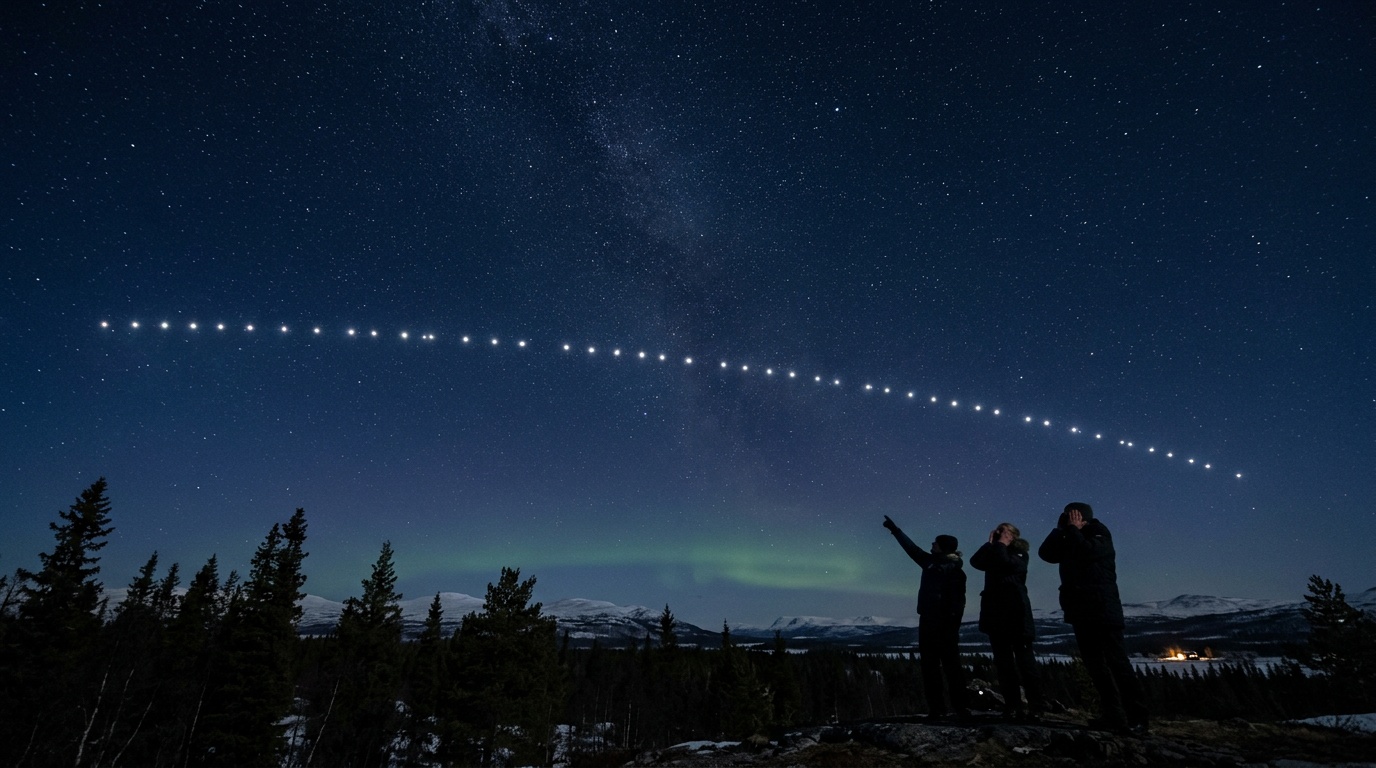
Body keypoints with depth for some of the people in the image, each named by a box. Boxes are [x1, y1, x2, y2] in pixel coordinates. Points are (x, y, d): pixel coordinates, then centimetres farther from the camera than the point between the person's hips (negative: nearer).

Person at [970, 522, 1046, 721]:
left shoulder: (1019, 555, 5)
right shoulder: (994, 555, 19)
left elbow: (1006, 562, -17)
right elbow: (975, 561, 0)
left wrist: (1002, 543, -2)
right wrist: (990, 542, 4)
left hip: (1015, 611, -5)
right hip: (995, 612, 5)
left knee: (1024, 659, -5)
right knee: (1003, 662, 2)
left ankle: (1035, 706, -2)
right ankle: (1013, 706, 4)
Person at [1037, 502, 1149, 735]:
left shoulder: (1100, 538, -5)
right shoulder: (1071, 542, 14)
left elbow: (1086, 552, -25)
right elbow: (1045, 553, 6)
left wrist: (1073, 529, -11)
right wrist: (1061, 530, 0)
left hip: (1103, 612, -7)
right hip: (1081, 613, 7)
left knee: (1117, 662, -7)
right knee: (1095, 664, 7)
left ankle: (1137, 717, -4)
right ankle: (1113, 714, 11)